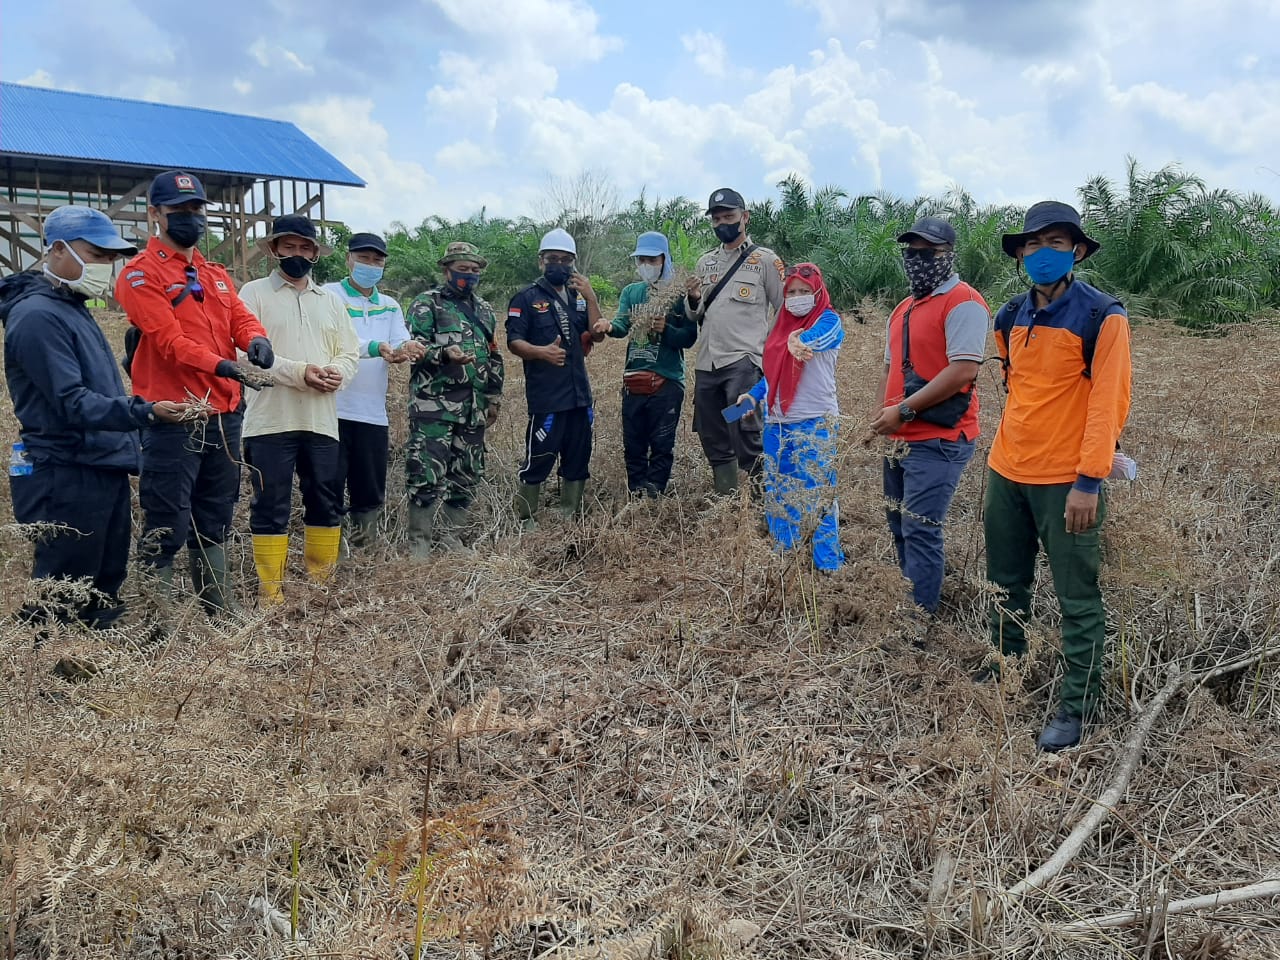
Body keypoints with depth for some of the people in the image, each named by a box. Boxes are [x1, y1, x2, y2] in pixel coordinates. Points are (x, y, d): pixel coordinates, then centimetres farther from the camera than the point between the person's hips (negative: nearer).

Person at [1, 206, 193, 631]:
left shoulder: (73, 307, 16)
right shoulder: (37, 315, -15)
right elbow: (71, 402, -22)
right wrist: (144, 412, -31)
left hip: (103, 471, 10)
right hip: (66, 480, -10)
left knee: (104, 591, 15)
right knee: (59, 603, -3)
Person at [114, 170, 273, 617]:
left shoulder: (216, 274, 19)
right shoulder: (141, 274, -5)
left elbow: (241, 317, 5)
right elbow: (168, 338, -17)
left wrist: (256, 338, -18)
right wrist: (218, 364, -31)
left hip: (223, 414, 7)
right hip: (172, 419, -7)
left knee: (215, 522, 17)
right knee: (166, 528, -4)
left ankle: (222, 614, 28)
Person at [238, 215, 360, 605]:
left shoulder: (331, 300, 18)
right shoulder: (254, 293, 2)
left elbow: (349, 352, 13)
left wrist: (337, 372, -10)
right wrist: (299, 372, -20)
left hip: (321, 421, 5)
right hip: (270, 421, -5)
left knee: (327, 501, 10)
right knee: (271, 507, -1)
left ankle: (322, 583, 23)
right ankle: (270, 593, 6)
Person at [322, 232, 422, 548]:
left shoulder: (390, 306, 15)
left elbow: (402, 346, 0)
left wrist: (405, 350, -24)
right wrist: (377, 348, -33)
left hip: (373, 413, 5)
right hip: (333, 410, -5)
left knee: (370, 494, 12)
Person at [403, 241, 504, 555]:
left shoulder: (484, 309, 20)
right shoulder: (426, 303, 0)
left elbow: (493, 356, 25)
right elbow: (414, 347, -10)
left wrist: (495, 396, 19)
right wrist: (445, 353, -27)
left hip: (473, 408, 6)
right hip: (433, 406, -6)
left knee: (466, 476, 9)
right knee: (427, 474, -9)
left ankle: (450, 537, 20)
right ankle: (419, 542, 0)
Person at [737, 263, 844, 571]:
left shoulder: (828, 320, -4)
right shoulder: (782, 324, 16)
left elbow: (813, 339, -29)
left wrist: (798, 342, -48)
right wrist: (754, 395, 8)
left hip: (815, 422, -7)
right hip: (777, 422, 7)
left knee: (817, 494, -7)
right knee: (777, 493, 12)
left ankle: (828, 565, 0)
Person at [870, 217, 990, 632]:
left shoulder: (963, 303, -12)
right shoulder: (903, 310, 17)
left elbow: (963, 371, -22)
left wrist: (904, 409, -20)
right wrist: (882, 414, 10)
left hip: (939, 440, -9)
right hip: (901, 439, 9)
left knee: (920, 530, -8)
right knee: (901, 525, 16)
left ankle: (918, 620, 1)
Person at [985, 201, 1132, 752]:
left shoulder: (1102, 315, -10)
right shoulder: (1011, 317, 9)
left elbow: (1109, 401, -14)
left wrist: (1089, 481, -19)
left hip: (1066, 482, -6)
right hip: (1006, 474, 6)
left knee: (1077, 598, 3)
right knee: (1006, 585, 18)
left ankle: (1077, 706, 14)